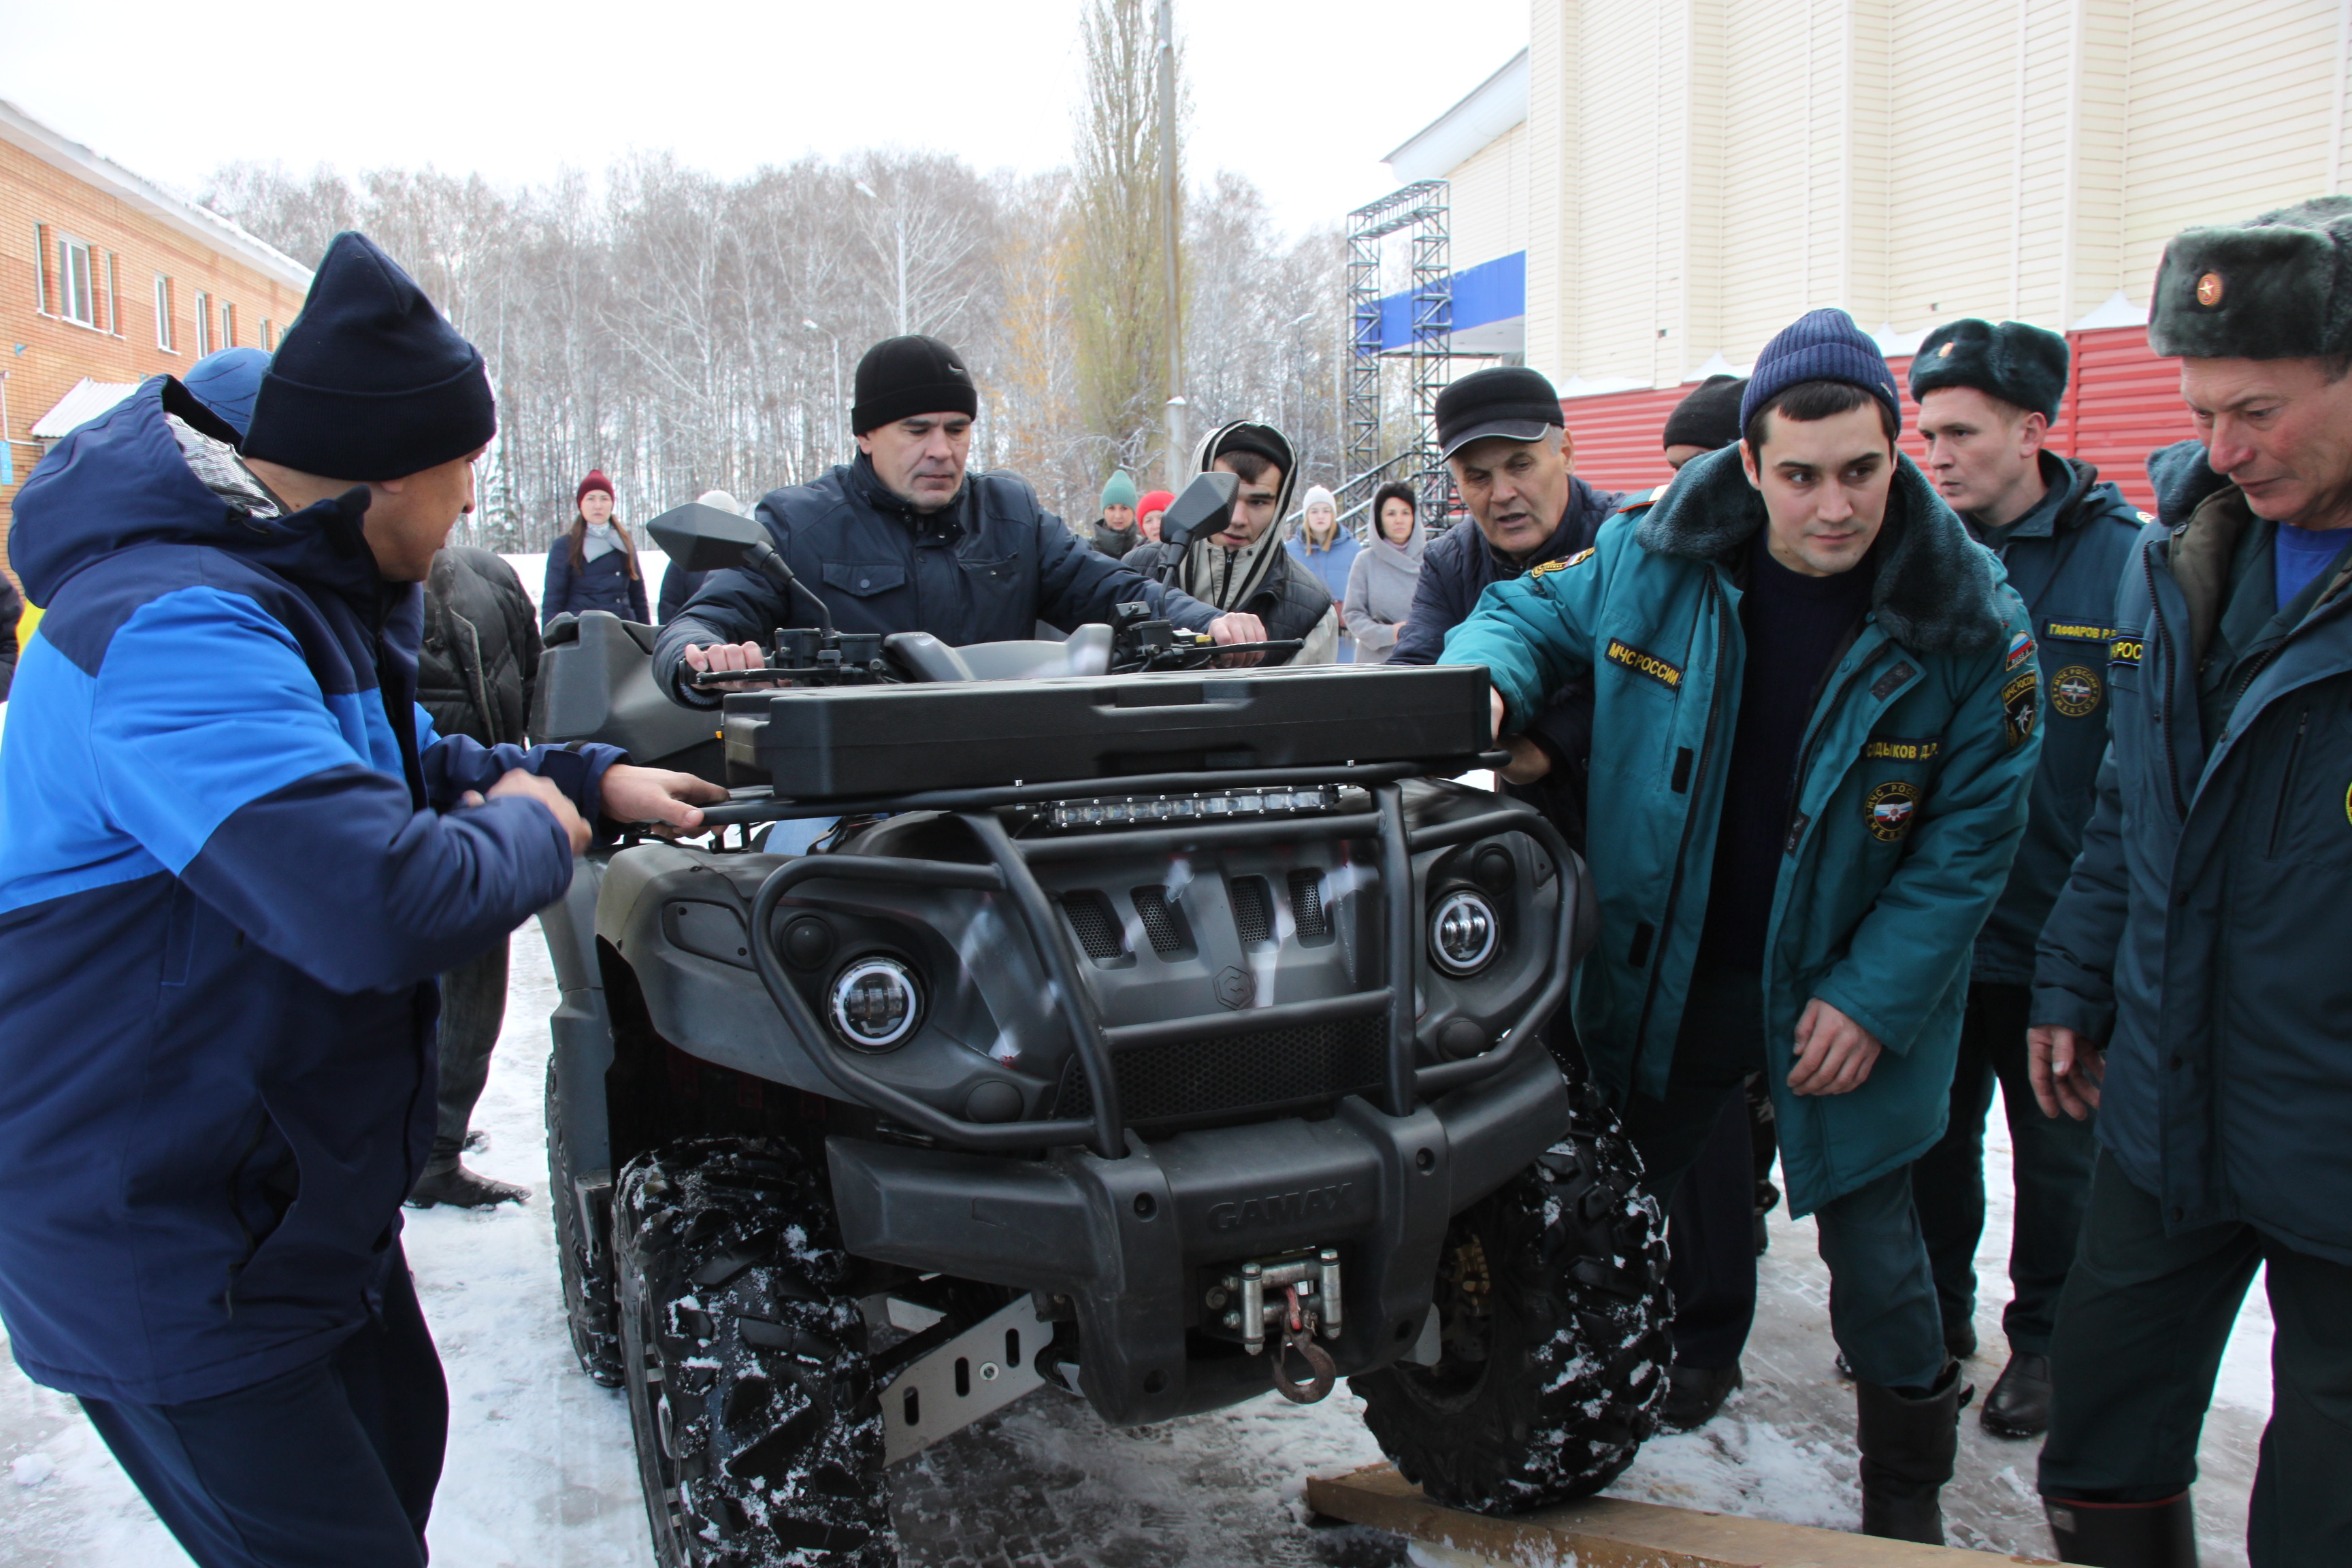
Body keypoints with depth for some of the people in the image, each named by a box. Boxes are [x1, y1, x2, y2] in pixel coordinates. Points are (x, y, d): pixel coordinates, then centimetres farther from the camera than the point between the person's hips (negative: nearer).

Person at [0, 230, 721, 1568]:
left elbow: (398, 773, 21)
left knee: (401, 1447, 25)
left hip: (304, 1194, 10)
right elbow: (383, 903, -41)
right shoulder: (171, 632, -31)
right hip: (166, 1250, -10)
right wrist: (532, 832, -21)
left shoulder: (287, 593, 5)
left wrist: (592, 777, 11)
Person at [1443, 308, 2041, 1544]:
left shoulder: (1968, 622, -14)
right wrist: (1486, 675, -18)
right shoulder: (1651, 560, -12)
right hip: (1656, 977, 2)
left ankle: (1906, 1493, 38)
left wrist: (1871, 999, -15)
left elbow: (1971, 838, -9)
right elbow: (1531, 612, 6)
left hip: (1840, 995, -1)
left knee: (1869, 1248, 11)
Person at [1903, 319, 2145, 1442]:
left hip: (2056, 930, -3)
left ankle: (2045, 1337, 33)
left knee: (2059, 1150, 13)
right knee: (1932, 1132, 17)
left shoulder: (2127, 561, -10)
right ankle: (1937, 1310, 37)